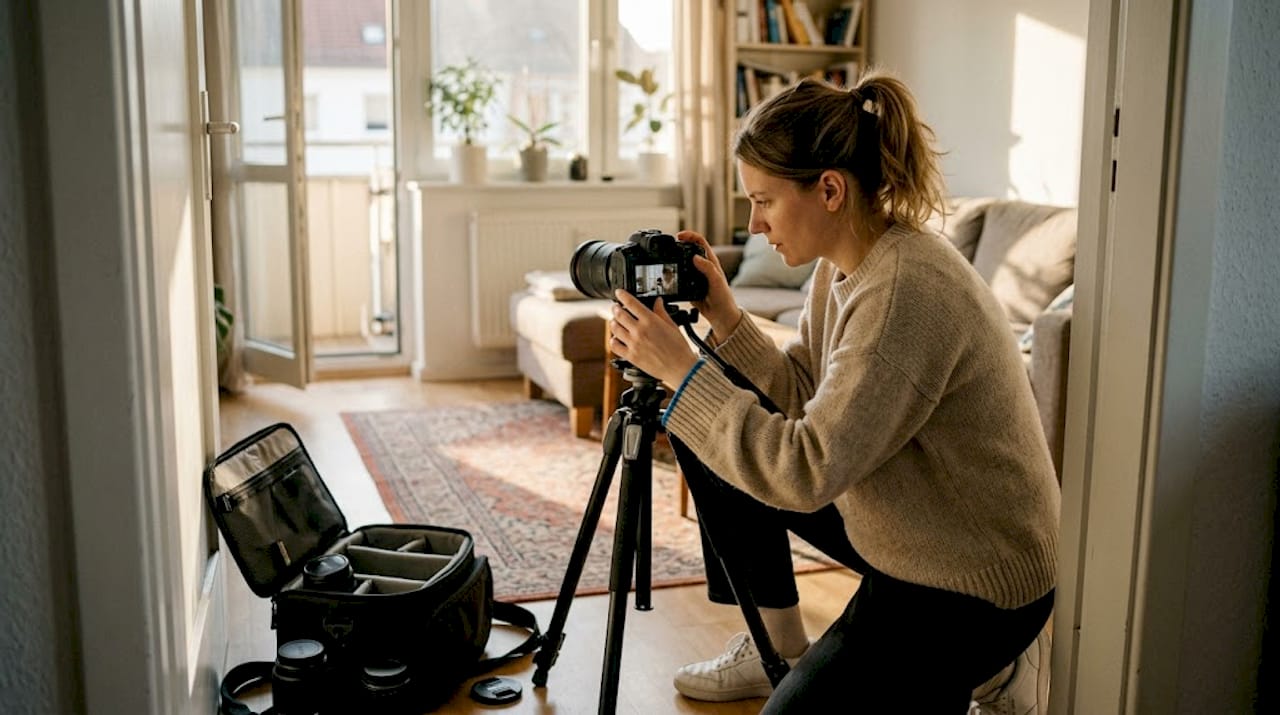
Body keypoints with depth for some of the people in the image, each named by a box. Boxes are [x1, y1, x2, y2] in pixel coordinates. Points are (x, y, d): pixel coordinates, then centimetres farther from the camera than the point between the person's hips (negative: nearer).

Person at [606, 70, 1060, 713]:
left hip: (971, 584, -9)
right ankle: (779, 649, 19)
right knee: (709, 441, 7)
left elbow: (806, 471, -32)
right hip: (898, 530, 9)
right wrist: (723, 318, -7)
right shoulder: (844, 263, -1)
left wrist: (681, 371, -26)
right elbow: (802, 399, 5)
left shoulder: (908, 290, -30)